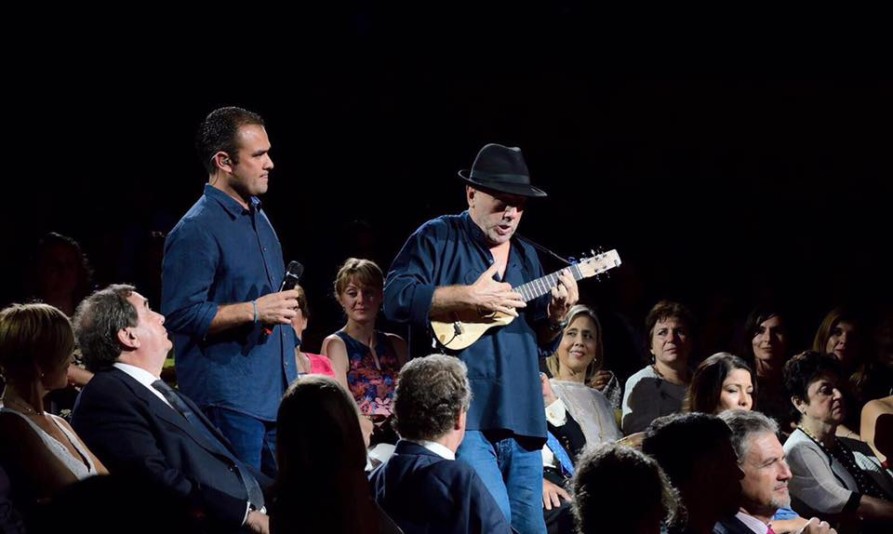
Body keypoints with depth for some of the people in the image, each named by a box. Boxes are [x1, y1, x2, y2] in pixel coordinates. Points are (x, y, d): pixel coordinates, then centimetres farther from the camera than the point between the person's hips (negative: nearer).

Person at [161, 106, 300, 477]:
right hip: (230, 402, -9)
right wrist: (254, 310, -21)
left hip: (278, 398, 9)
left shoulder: (258, 218, 16)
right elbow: (182, 315, -19)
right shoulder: (196, 230, -13)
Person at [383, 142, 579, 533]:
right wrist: (467, 299, -18)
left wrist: (556, 316, 1)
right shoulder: (437, 238, 1)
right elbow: (396, 299, -13)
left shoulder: (526, 256, 21)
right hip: (463, 416, -7)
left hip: (521, 420, 7)